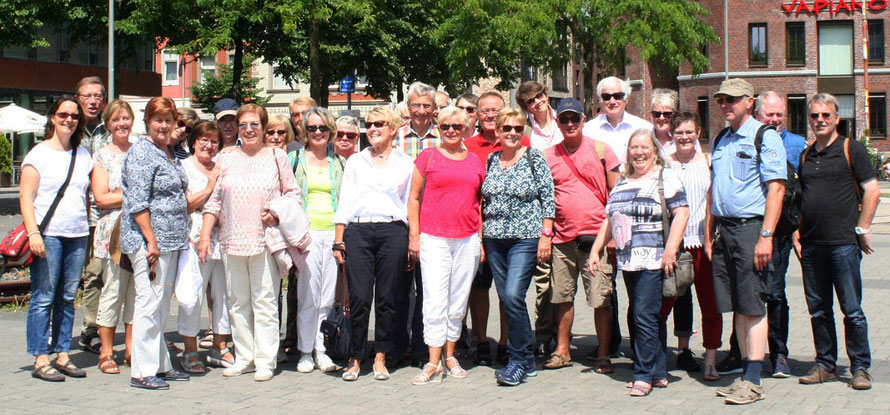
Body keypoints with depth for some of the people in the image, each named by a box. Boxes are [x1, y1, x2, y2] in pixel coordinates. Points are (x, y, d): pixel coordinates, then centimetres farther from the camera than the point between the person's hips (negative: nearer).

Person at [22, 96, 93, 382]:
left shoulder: (83, 155, 15)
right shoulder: (39, 153, 0)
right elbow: (26, 197, -5)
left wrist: (88, 232, 13)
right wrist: (33, 232, -16)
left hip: (78, 235, 5)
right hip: (48, 234, -5)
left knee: (68, 298, 6)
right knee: (43, 298, -5)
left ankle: (62, 355, 12)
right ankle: (40, 360, -1)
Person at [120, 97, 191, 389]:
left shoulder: (170, 153, 17)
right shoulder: (141, 153, -10)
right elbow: (138, 202, -17)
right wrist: (151, 239, -21)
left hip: (171, 241, 9)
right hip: (149, 239, -9)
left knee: (162, 305, 12)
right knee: (149, 303, -8)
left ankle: (160, 365, 19)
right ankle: (143, 372, -4)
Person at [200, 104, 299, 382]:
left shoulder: (276, 157, 7)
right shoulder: (225, 159, 12)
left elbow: (293, 193, 8)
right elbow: (213, 201, 12)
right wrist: (205, 235, 4)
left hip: (266, 241, -3)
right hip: (232, 241, 3)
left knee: (265, 302, -3)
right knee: (237, 303, 6)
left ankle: (265, 361, 2)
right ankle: (244, 358, 15)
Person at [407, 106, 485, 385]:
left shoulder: (475, 161, 13)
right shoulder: (428, 157, 5)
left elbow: (480, 203, 17)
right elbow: (414, 198, 6)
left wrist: (481, 239, 10)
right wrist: (414, 235, -2)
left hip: (467, 241, 3)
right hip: (433, 239, -3)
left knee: (458, 301, 7)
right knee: (435, 301, -7)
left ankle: (450, 356, 19)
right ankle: (434, 362, -4)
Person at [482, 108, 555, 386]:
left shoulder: (534, 157, -1)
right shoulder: (491, 160, 11)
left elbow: (548, 198, -4)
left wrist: (546, 234, -10)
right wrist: (482, 237, 10)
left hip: (526, 237, -5)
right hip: (494, 238, 5)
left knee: (513, 295, -16)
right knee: (506, 298, 5)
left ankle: (518, 360, -4)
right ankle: (527, 360, 17)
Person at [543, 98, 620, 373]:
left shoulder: (600, 149, 2)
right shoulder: (549, 156, 9)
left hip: (596, 234, -3)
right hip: (562, 237, 3)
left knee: (601, 298, -2)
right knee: (562, 297, 9)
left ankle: (603, 355, 6)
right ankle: (562, 351, 20)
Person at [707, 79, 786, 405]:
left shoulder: (765, 137, -5)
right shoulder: (720, 141, 18)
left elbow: (776, 188, -12)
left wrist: (765, 236, -18)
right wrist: (709, 233, 16)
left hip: (751, 228, -7)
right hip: (724, 229, 7)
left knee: (752, 306, -6)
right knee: (737, 308, 8)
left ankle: (753, 381, -4)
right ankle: (747, 373, 14)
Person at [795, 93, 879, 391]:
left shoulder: (850, 149, -1)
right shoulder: (805, 155, 15)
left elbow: (872, 191, -3)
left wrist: (861, 230, -7)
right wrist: (797, 233, 10)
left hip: (843, 243, -5)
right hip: (811, 244, 5)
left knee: (852, 309, -3)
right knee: (818, 309, 9)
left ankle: (860, 368, 6)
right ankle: (825, 365, 18)